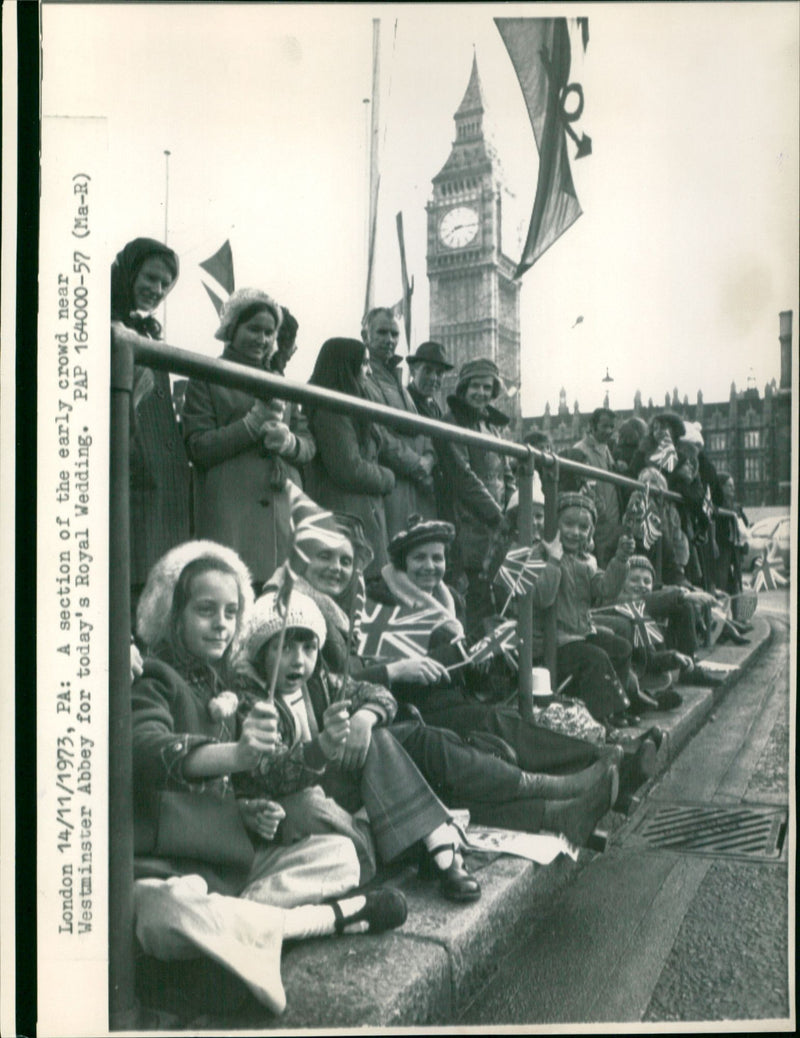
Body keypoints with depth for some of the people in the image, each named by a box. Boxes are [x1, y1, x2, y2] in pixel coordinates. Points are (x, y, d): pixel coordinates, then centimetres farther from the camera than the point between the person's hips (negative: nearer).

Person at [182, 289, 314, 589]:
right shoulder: (207, 379, 8)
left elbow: (309, 446, 19)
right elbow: (198, 448, -3)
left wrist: (288, 440, -4)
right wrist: (253, 423, -12)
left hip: (283, 512, 5)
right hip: (229, 515, -5)